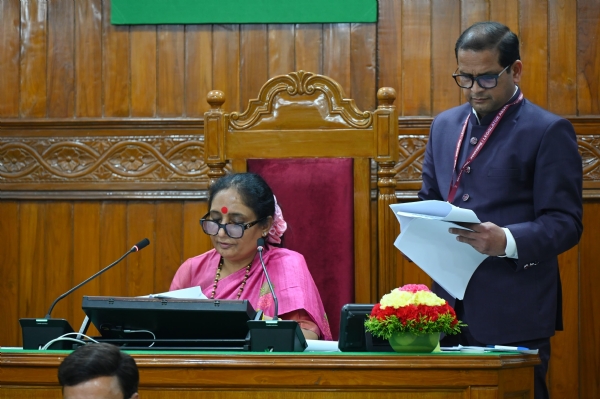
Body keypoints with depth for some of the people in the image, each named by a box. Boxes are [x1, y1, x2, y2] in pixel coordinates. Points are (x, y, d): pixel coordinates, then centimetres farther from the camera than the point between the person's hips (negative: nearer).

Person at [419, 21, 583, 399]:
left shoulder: (549, 131, -4)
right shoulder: (445, 125, 16)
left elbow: (565, 222, -8)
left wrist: (507, 241, -26)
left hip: (513, 313, -5)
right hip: (451, 308, 5)